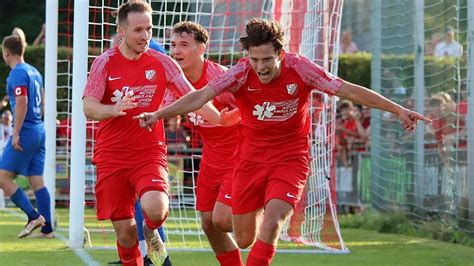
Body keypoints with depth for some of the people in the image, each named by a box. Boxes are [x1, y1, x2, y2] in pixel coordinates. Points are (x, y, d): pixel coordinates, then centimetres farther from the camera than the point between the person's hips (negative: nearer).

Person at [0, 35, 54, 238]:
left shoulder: (17, 73, -11)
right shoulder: (34, 72, 16)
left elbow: (22, 103, -20)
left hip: (25, 132, -9)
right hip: (39, 130, 9)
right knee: (37, 181, 7)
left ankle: (33, 216, -10)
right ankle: (46, 228, 4)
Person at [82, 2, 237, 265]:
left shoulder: (161, 62, 0)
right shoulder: (105, 62, -3)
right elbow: (88, 107, -12)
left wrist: (220, 119, -15)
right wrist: (114, 109, -33)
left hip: (150, 153, 0)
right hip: (112, 157, 0)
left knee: (155, 208, -27)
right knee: (125, 231, -1)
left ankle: (152, 232, 9)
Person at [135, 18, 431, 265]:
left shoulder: (300, 69, -16)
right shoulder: (242, 73, -15)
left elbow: (350, 90, -13)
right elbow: (201, 96, -24)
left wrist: (398, 110, -16)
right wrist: (157, 114, -38)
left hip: (290, 159, -2)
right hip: (251, 159, 2)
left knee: (272, 223, -24)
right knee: (245, 240, 7)